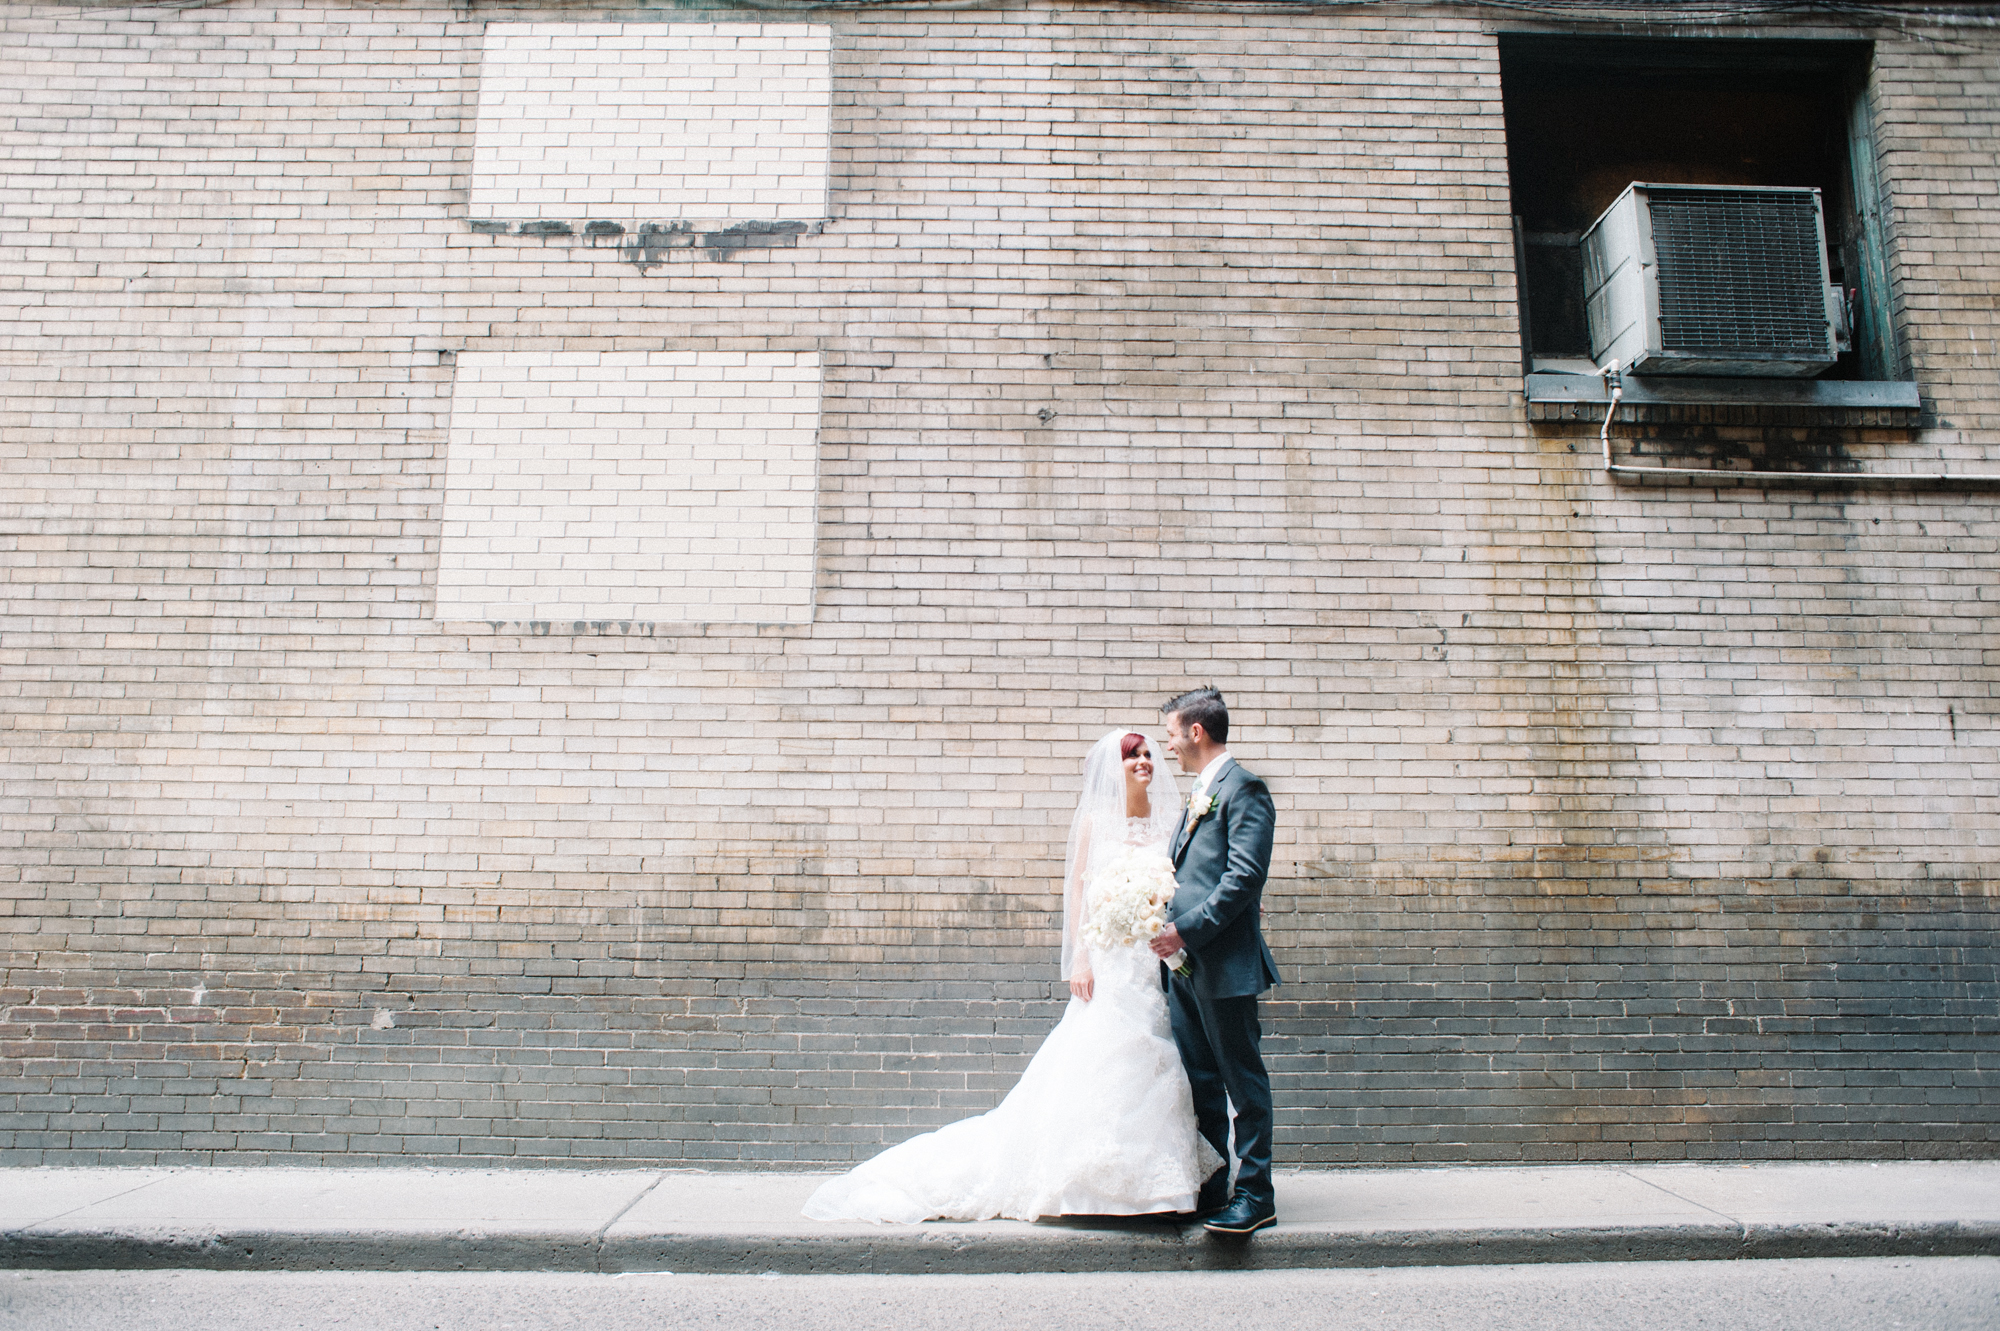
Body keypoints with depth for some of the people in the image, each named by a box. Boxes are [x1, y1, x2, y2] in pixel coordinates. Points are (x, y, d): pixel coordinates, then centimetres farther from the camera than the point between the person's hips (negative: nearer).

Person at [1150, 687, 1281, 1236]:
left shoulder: (1242, 788, -11)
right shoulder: (1198, 794, 19)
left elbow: (1245, 876, -20)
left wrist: (1187, 930, -20)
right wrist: (1170, 935, 10)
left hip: (1223, 962, -9)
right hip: (1184, 963, 9)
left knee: (1242, 1077, 0)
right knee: (1200, 1081, 14)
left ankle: (1255, 1194, 9)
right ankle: (1210, 1189, 23)